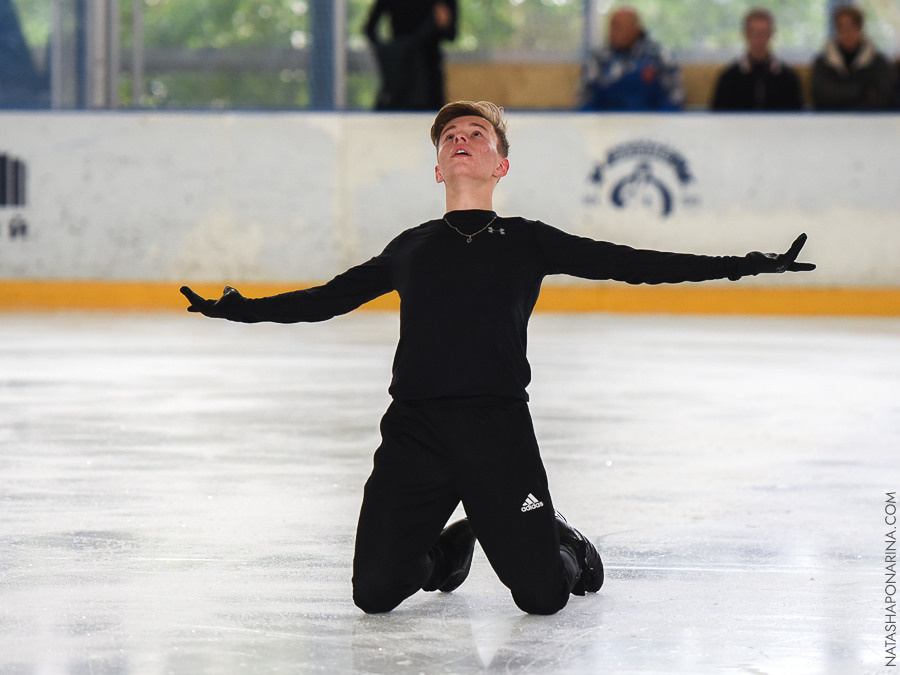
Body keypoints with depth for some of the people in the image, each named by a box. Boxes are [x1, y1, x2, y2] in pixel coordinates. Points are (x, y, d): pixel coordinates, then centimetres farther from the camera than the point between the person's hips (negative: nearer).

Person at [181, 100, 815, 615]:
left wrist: (743, 265, 2)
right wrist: (238, 309, 26)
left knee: (542, 596, -11)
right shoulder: (410, 248, 19)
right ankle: (447, 548, 27)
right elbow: (329, 298, 28)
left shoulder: (528, 242, 12)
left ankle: (564, 546, 27)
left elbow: (631, 264, 8)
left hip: (497, 425, -2)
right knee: (375, 592, -8)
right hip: (414, 426, 2)